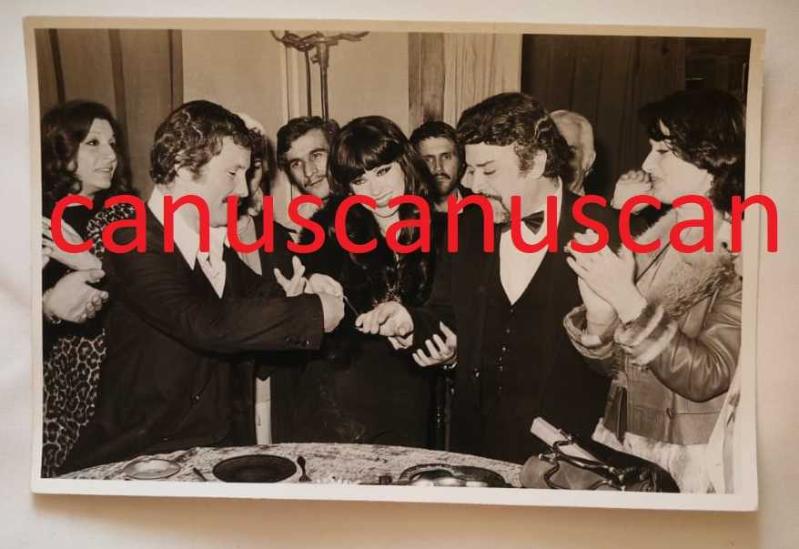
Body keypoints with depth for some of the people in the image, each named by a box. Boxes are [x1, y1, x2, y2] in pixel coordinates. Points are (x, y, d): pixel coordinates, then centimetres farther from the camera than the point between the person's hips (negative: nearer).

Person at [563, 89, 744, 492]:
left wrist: (627, 301, -26)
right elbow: (615, 364, 2)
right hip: (620, 447, 5)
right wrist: (599, 314, -17)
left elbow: (707, 378, -21)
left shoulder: (740, 256, -13)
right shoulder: (655, 239, 3)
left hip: (690, 466, -5)